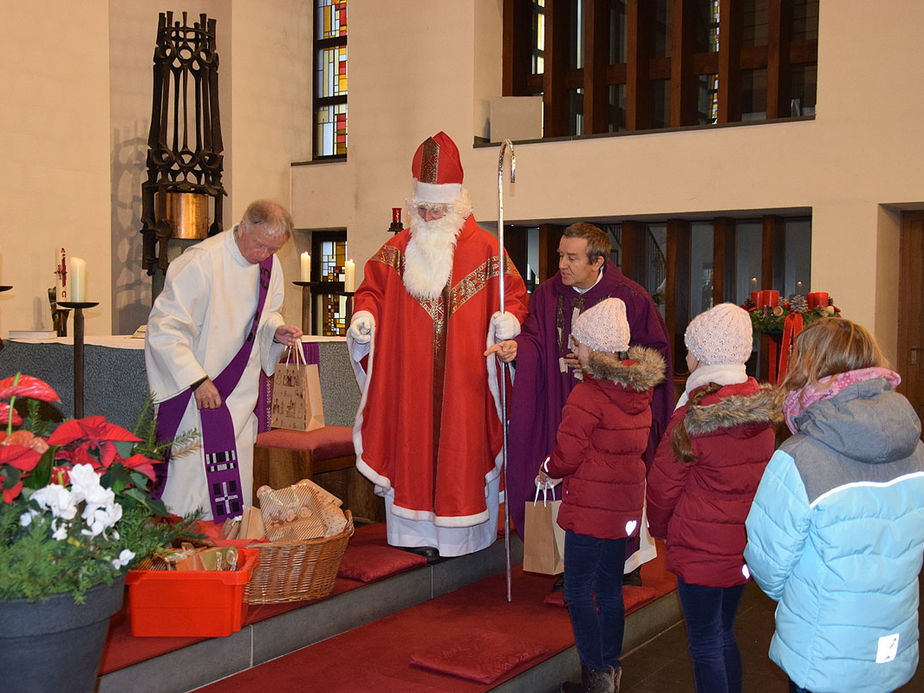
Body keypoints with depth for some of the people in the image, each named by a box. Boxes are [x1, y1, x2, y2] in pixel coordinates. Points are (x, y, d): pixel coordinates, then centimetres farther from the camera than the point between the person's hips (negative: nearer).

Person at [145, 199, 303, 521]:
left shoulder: (270, 265, 2)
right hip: (193, 391, -6)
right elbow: (163, 328, -20)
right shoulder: (200, 262, -20)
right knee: (191, 475, -5)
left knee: (237, 481, 10)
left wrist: (276, 330, -5)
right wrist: (197, 380, -23)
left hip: (240, 393, 7)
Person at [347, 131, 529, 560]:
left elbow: (514, 293, 0)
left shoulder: (484, 248, 0)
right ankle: (416, 532, 14)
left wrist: (509, 317, -20)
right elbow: (372, 287, 15)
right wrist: (365, 313, -5)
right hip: (410, 377, 3)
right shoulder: (399, 248, 9)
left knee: (462, 442, 0)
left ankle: (462, 533, 11)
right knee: (412, 443, 5)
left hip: (464, 376, -3)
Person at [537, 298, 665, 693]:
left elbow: (568, 455, -17)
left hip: (591, 509, -8)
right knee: (610, 588, 17)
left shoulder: (587, 395, -19)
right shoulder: (639, 391, 6)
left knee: (578, 591, 3)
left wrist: (548, 471, 5)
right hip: (625, 506, 8)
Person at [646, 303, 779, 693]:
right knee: (725, 634, 22)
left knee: (705, 646, 7)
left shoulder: (692, 418, -20)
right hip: (744, 544, 6)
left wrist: (660, 527, 8)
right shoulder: (762, 408, -2)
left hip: (701, 550, -6)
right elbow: (760, 472, 8)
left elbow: (663, 485, -10)